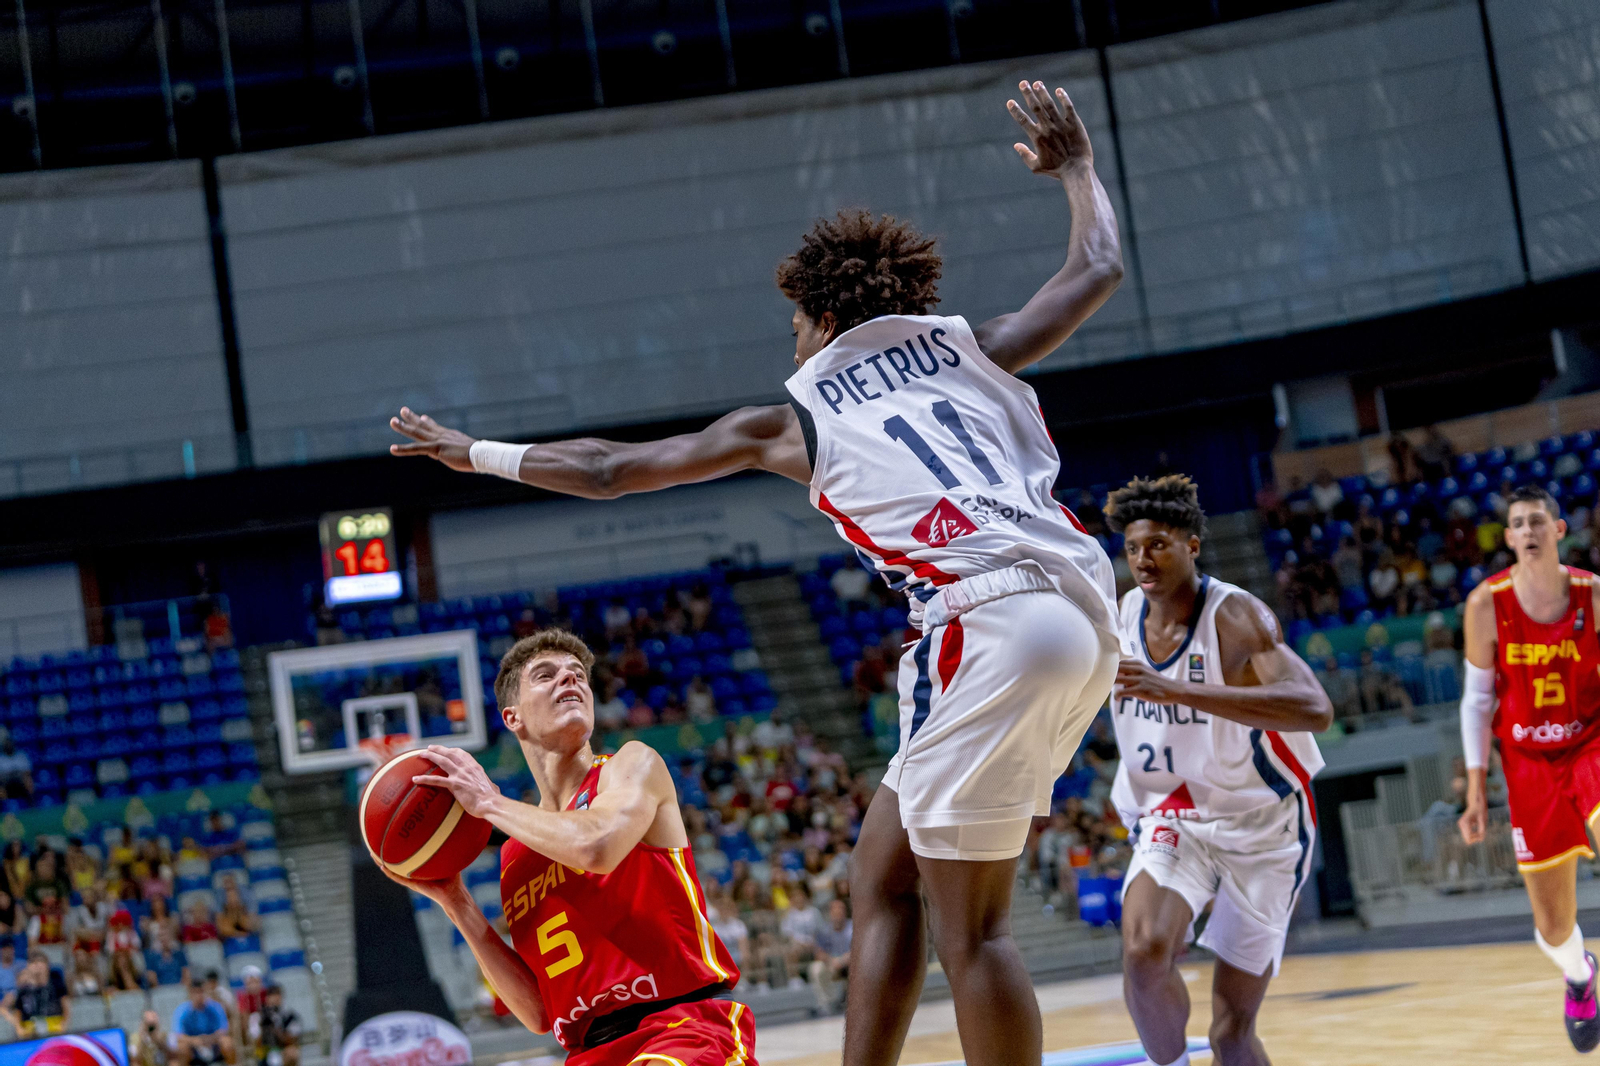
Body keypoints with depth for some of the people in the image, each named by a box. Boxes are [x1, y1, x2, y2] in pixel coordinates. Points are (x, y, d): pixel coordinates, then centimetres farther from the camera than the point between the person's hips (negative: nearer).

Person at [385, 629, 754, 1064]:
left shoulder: (633, 764, 5)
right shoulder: (514, 855, 16)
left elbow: (596, 846, -18)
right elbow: (539, 1013, 11)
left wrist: (488, 803, -4)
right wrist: (454, 901, 7)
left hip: (684, 1029, -5)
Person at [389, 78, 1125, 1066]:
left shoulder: (793, 419, 14)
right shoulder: (970, 347, 22)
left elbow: (608, 469, 21)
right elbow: (1099, 268, 31)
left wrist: (476, 453, 34)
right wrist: (1076, 168, 50)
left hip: (991, 620, -7)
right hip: (1089, 614, 7)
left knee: (970, 928, -3)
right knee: (883, 881, 15)